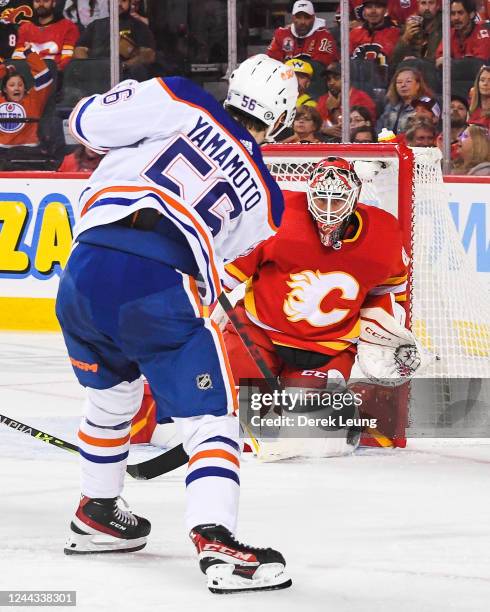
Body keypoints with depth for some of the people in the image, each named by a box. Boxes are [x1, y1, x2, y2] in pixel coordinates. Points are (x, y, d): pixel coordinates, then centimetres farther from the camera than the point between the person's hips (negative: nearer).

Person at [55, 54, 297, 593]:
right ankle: (215, 542, -18)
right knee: (210, 419, 2)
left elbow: (88, 123, 8)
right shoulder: (264, 199, 16)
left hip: (83, 271, 3)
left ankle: (96, 514, 43)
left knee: (112, 393, 29)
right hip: (159, 294, -3)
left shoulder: (184, 106, 10)